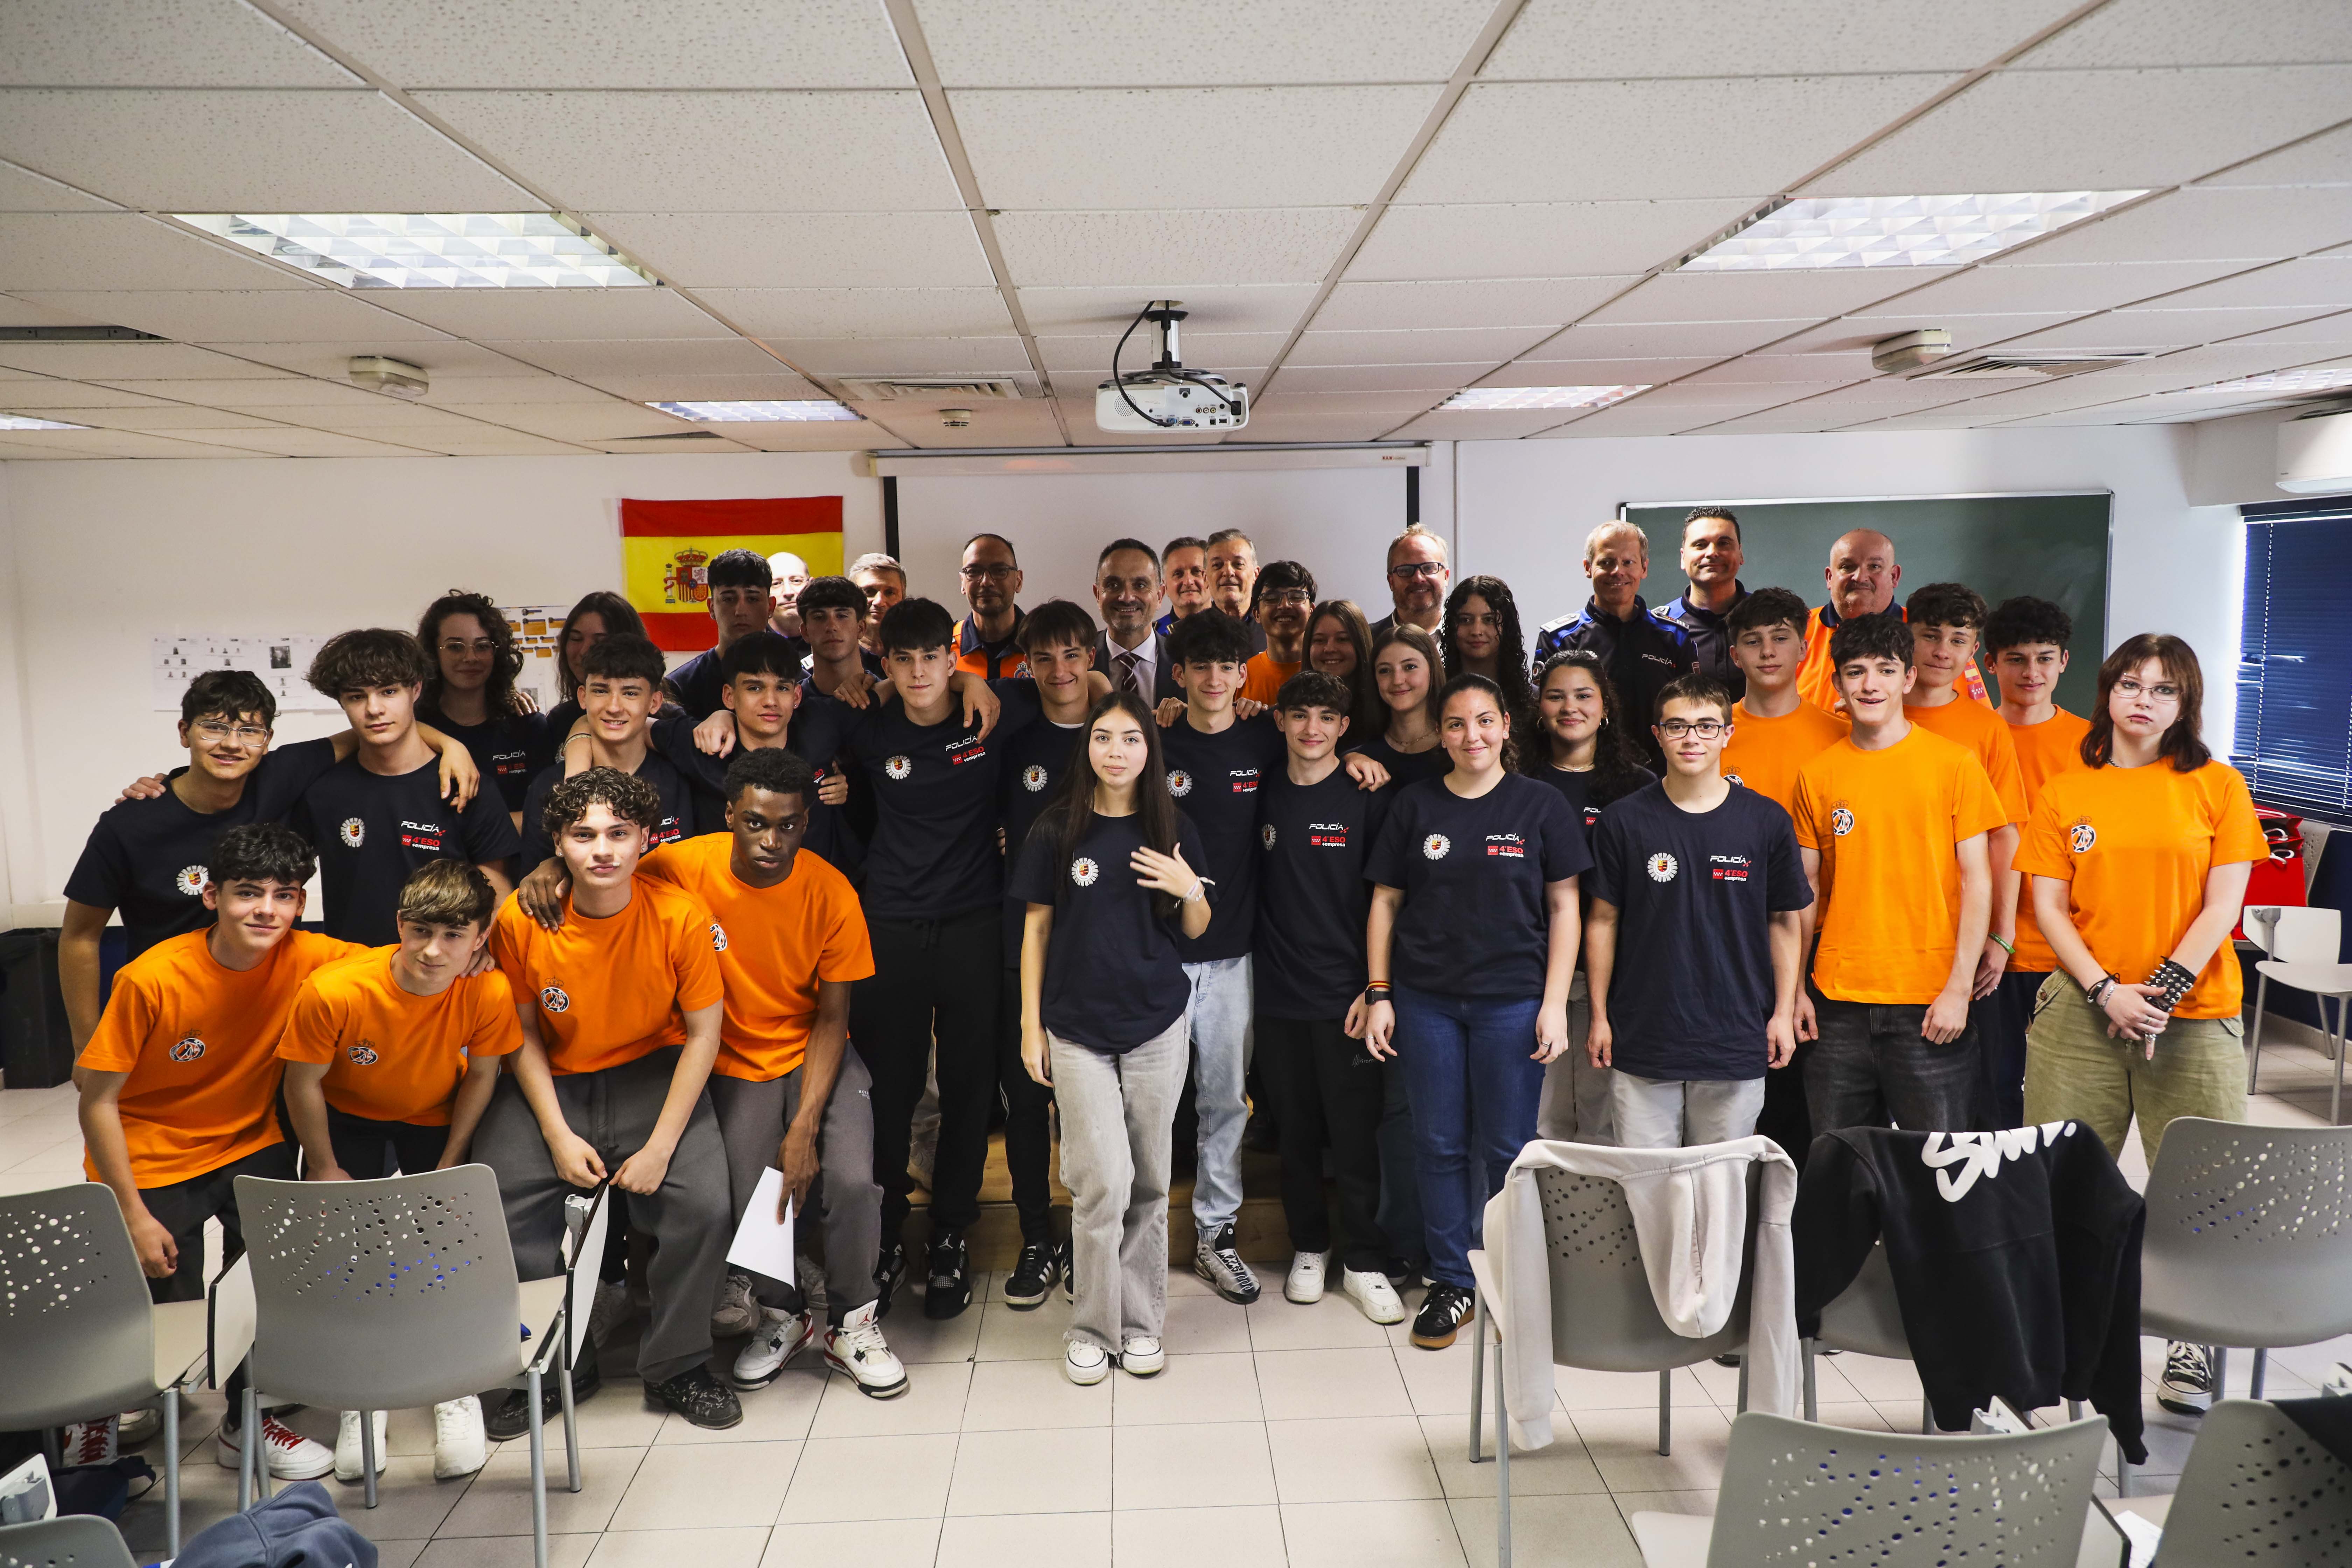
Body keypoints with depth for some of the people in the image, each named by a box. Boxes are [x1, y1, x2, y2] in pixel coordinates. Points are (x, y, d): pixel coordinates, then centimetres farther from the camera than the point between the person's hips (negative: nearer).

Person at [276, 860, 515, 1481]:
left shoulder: (489, 994, -30)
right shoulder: (334, 991, -33)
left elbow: (481, 1075, -11)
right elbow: (305, 1083, -16)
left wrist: (448, 1168, -8)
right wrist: (326, 1170, -8)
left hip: (434, 1119, 0)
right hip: (348, 1115, 0)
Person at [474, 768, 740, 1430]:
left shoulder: (682, 917, -17)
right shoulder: (520, 920, -13)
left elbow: (702, 1035, -9)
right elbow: (524, 1035, -1)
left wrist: (661, 1146, -15)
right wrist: (558, 1135, -10)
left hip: (654, 1073, -1)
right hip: (552, 1082, 2)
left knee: (706, 1206, -22)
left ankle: (676, 1366, 5)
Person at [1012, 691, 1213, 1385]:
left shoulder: (1173, 831, 3)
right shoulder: (1058, 830, -1)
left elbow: (1194, 931, 10)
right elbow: (1037, 928, 3)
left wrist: (1192, 892, -11)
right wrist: (1031, 1025, 1)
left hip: (1157, 1021, 2)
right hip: (1077, 1025, -1)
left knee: (1149, 1180, 7)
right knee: (1104, 1182, -5)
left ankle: (1142, 1322, 22)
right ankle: (1092, 1328, 12)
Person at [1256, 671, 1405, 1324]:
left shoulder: (1369, 798, -3)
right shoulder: (1265, 794, 6)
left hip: (1346, 995, -3)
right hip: (1279, 993, 3)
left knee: (1356, 1133, 2)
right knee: (1296, 1131, 12)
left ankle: (1364, 1263, 16)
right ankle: (1309, 1247, 28)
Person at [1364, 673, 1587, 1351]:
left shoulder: (1541, 805, 1)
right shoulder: (1415, 805, 5)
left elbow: (1564, 906, 2)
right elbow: (1385, 901, 7)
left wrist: (1555, 1002, -5)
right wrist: (1377, 993, 1)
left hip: (1513, 1001, -1)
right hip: (1426, 1001, 2)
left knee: (1508, 1148, 5)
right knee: (1440, 1144, 7)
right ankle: (1450, 1283, 21)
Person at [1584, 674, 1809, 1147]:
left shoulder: (1766, 821, 1)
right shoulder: (1624, 821, 0)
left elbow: (1785, 921, 8)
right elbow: (1603, 921, 5)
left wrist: (1784, 1012, 3)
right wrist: (1599, 1015, 3)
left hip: (1737, 1042, 1)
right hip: (1641, 1038, 0)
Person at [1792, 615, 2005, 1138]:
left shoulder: (1954, 764, 0)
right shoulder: (1817, 775, 7)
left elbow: (1976, 882, -2)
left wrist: (1959, 989, -8)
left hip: (1931, 1002, -2)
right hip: (1838, 1003, 2)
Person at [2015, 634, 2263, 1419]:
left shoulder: (2218, 785, 4)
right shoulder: (2063, 793, 7)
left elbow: (2222, 906, -1)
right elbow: (2048, 906, 3)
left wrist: (2163, 991, -11)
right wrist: (2106, 992, -9)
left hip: (2194, 1015, -1)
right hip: (2081, 1010, 1)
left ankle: (2191, 1351, 14)